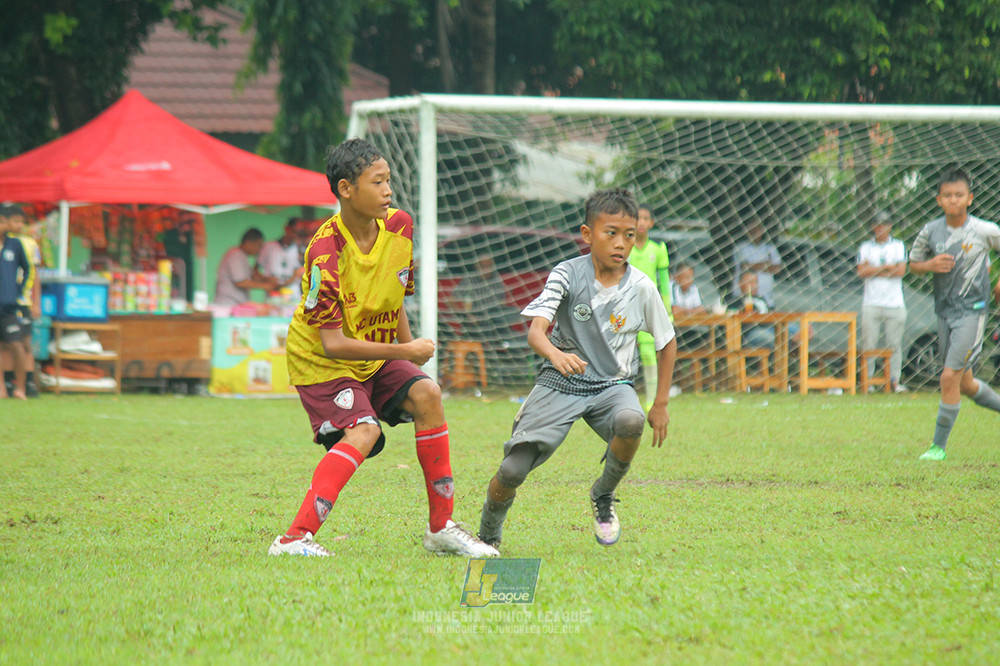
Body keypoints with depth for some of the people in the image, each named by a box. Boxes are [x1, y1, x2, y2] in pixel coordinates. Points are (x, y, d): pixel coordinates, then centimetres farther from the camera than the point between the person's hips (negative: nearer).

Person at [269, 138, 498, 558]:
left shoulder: (400, 227, -6)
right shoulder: (326, 252, -28)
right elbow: (333, 343, -30)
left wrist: (410, 351, 13)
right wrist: (406, 352, -29)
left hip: (377, 355, 7)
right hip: (320, 360, -7)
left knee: (426, 394, -14)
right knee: (363, 431, -27)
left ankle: (441, 528, -5)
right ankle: (295, 539, -29)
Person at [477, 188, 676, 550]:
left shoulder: (641, 286, -6)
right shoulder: (567, 274, -12)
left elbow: (667, 342, 9)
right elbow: (535, 331, -24)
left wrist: (661, 404, 7)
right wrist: (556, 354, -46)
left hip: (613, 385, 1)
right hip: (559, 383, -1)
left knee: (630, 421, -36)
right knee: (511, 471, -14)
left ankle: (603, 497, -5)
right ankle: (488, 537, 19)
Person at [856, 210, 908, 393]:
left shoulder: (898, 246, 10)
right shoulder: (866, 247, 11)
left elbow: (901, 271, -3)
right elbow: (862, 271, -4)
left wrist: (875, 271, -4)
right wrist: (887, 267, -5)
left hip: (895, 304, 0)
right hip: (871, 303, 0)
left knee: (894, 344, -1)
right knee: (868, 344, -5)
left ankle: (895, 380, 4)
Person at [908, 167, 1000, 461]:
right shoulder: (931, 231, 0)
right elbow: (913, 263, 12)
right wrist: (929, 265, -9)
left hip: (972, 310, -5)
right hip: (944, 311, 5)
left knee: (951, 377, -13)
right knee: (965, 385, 11)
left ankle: (939, 445, -6)